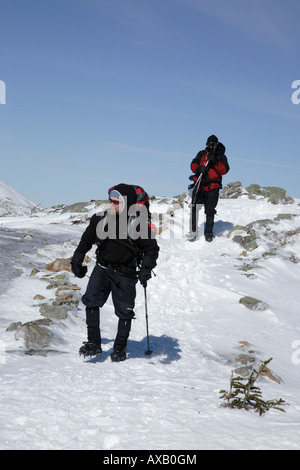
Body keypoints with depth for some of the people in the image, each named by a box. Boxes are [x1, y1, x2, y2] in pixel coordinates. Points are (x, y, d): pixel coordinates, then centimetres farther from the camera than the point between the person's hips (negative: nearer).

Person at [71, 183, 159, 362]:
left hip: (125, 274, -3)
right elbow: (87, 240, 14)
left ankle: (120, 347, 23)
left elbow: (152, 249, -5)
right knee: (91, 301, -10)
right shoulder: (102, 219, 0)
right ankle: (94, 343, 0)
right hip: (102, 268, 3)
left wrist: (146, 268, -19)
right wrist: (77, 261, 14)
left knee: (124, 311, 5)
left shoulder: (139, 223, -10)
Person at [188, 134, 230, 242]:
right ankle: (193, 230, 2)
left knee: (210, 211, 3)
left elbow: (224, 170, -5)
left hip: (213, 188, -1)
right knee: (194, 207, -6)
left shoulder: (221, 156, 7)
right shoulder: (201, 154, 12)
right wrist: (198, 169, -16)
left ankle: (208, 232, 14)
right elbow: (193, 164, 6)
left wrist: (215, 162, -20)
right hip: (199, 184, 1)